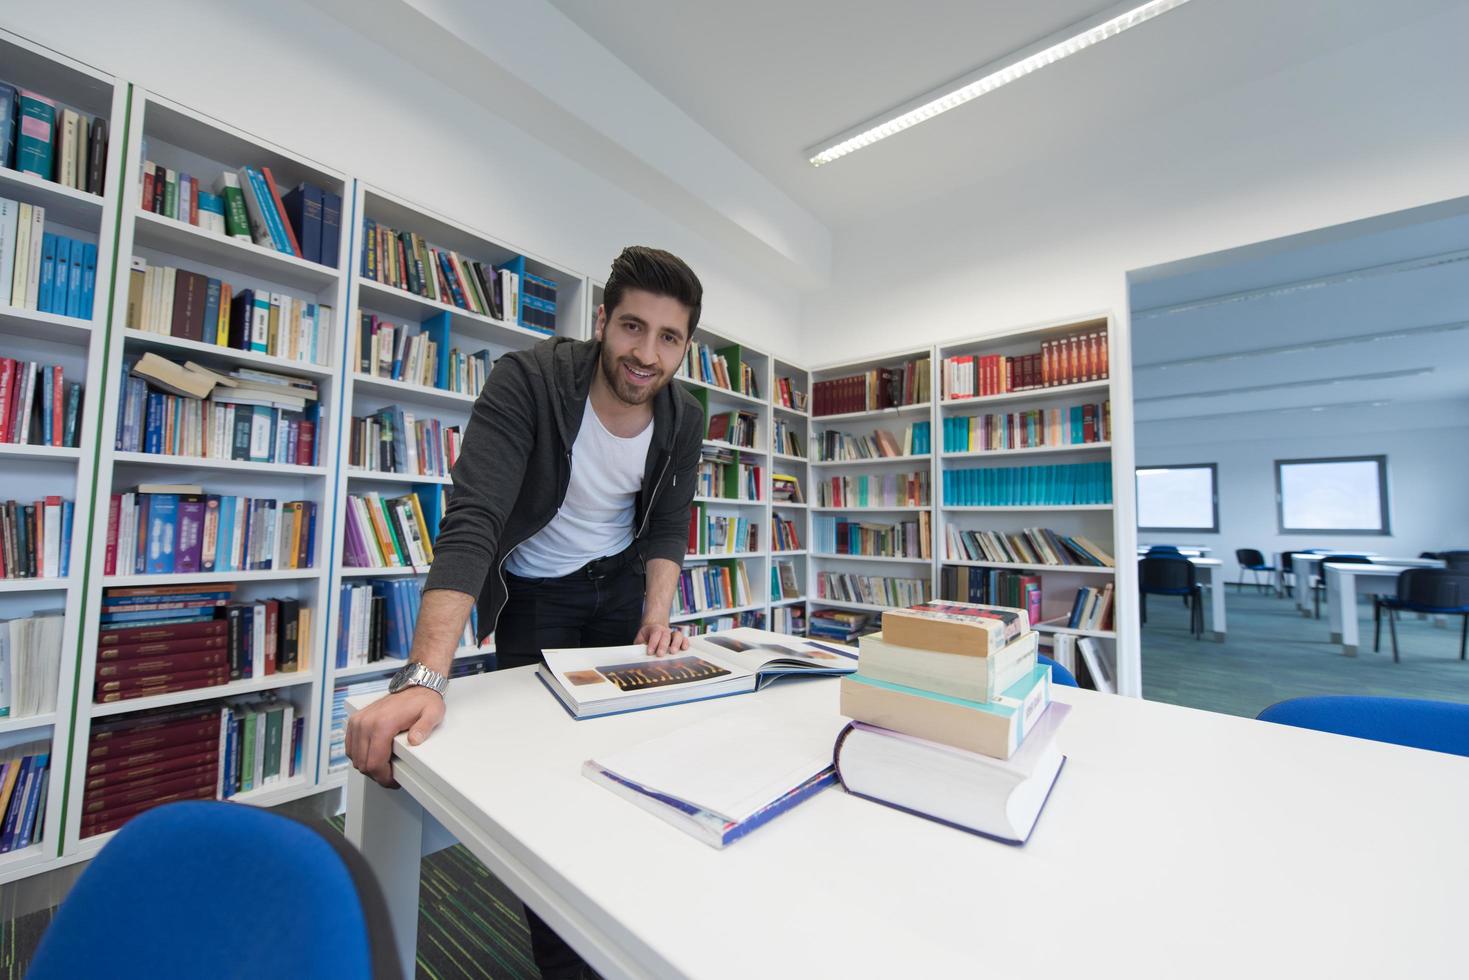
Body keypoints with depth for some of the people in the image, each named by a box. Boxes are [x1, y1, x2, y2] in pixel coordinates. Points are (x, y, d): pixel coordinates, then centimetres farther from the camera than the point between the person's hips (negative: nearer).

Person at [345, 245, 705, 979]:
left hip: (622, 581, 4)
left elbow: (667, 528, -4)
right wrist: (425, 676, -45)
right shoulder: (527, 382, -28)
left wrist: (657, 611, -19)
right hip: (534, 591, -3)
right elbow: (471, 523, -37)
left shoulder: (683, 419, -14)